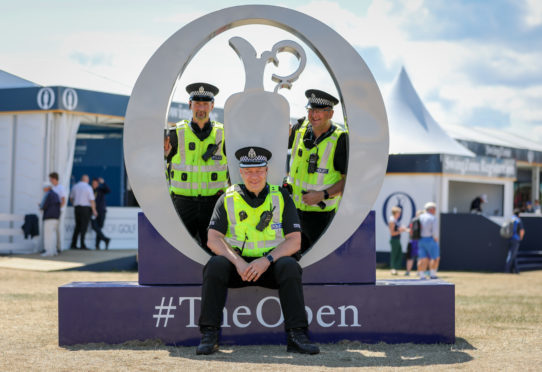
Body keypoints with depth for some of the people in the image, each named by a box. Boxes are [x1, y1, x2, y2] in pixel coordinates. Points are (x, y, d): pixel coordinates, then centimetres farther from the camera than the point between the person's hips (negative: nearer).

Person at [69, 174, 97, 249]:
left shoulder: (75, 186, 8)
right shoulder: (88, 187, -8)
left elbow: (71, 198, 18)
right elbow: (91, 200, -11)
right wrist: (94, 211, -6)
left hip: (77, 208, 5)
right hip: (86, 208, -5)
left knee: (78, 226, 12)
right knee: (84, 226, -4)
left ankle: (73, 244, 9)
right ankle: (82, 245, -10)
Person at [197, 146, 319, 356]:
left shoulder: (281, 197, 4)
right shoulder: (228, 199, 5)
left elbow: (294, 241, -3)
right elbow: (213, 239, -3)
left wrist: (267, 260, -20)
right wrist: (238, 262, -21)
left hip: (271, 265, 0)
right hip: (236, 264, 0)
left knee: (289, 266, -31)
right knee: (215, 265, -29)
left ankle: (296, 336, -29)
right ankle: (208, 336, -26)